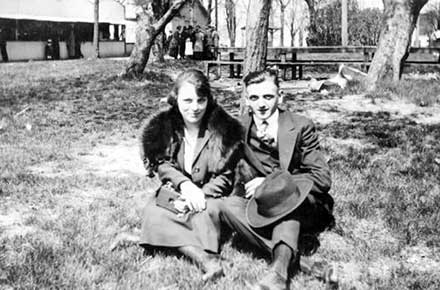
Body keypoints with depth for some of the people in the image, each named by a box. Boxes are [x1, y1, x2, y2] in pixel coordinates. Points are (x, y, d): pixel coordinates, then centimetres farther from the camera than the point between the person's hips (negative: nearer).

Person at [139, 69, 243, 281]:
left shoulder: (224, 129, -7)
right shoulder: (162, 127, 2)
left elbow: (226, 177, -6)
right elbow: (163, 164, 0)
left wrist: (199, 196, -19)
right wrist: (184, 184, -20)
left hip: (210, 195, -2)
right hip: (175, 192, 3)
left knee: (204, 214, -36)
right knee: (153, 214, -28)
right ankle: (206, 259, -41)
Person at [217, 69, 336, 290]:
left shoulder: (300, 127, -7)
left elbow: (322, 179, -13)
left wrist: (268, 183, -19)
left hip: (305, 208, -3)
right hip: (262, 206, 3)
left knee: (287, 191, -37)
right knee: (227, 206, -27)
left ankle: (280, 268, -51)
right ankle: (291, 253, -33)